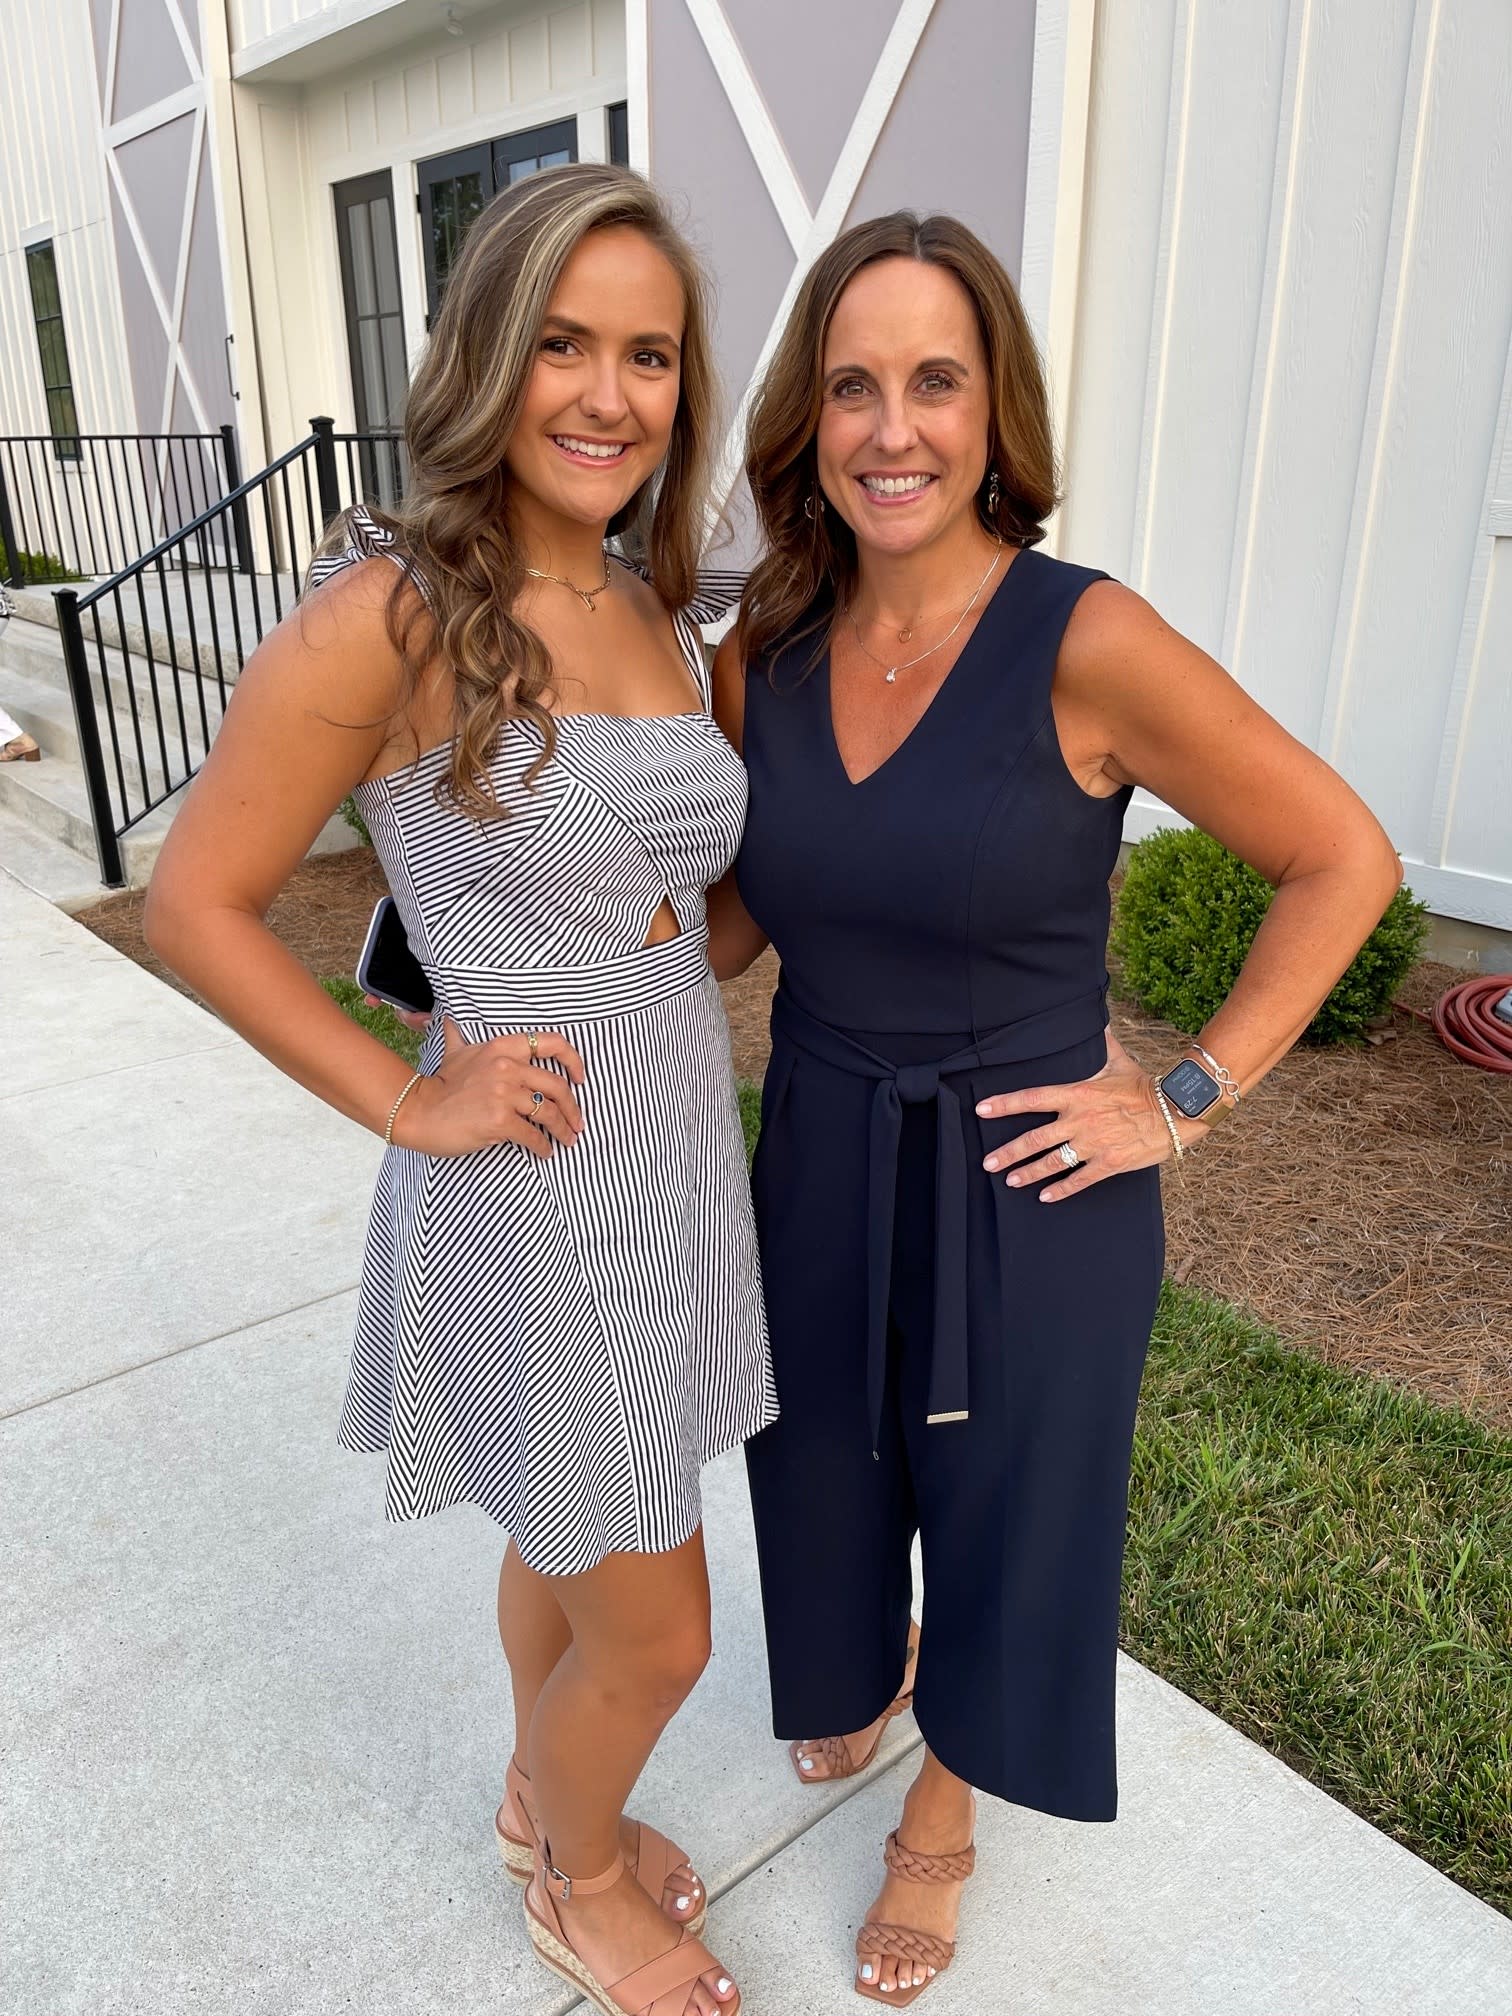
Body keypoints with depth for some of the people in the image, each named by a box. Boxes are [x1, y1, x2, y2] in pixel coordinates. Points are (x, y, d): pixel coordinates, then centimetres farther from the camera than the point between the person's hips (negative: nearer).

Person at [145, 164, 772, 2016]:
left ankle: (540, 1799, 56)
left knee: (576, 1540, 27)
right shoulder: (386, 614, -19)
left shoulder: (660, 615, 3)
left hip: (681, 1152, 7)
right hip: (536, 1192, -7)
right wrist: (410, 1104, -15)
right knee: (653, 1636, 11)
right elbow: (195, 907, -13)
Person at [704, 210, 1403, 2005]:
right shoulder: (763, 653, -5)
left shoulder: (1084, 643, -20)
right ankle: (859, 1673, 61)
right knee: (829, 1481, 25)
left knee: (1005, 1517, 18)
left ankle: (941, 1819, 50)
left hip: (1026, 1189, -4)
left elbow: (1342, 861, -12)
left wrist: (1184, 1101, -14)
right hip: (819, 1164, 4)